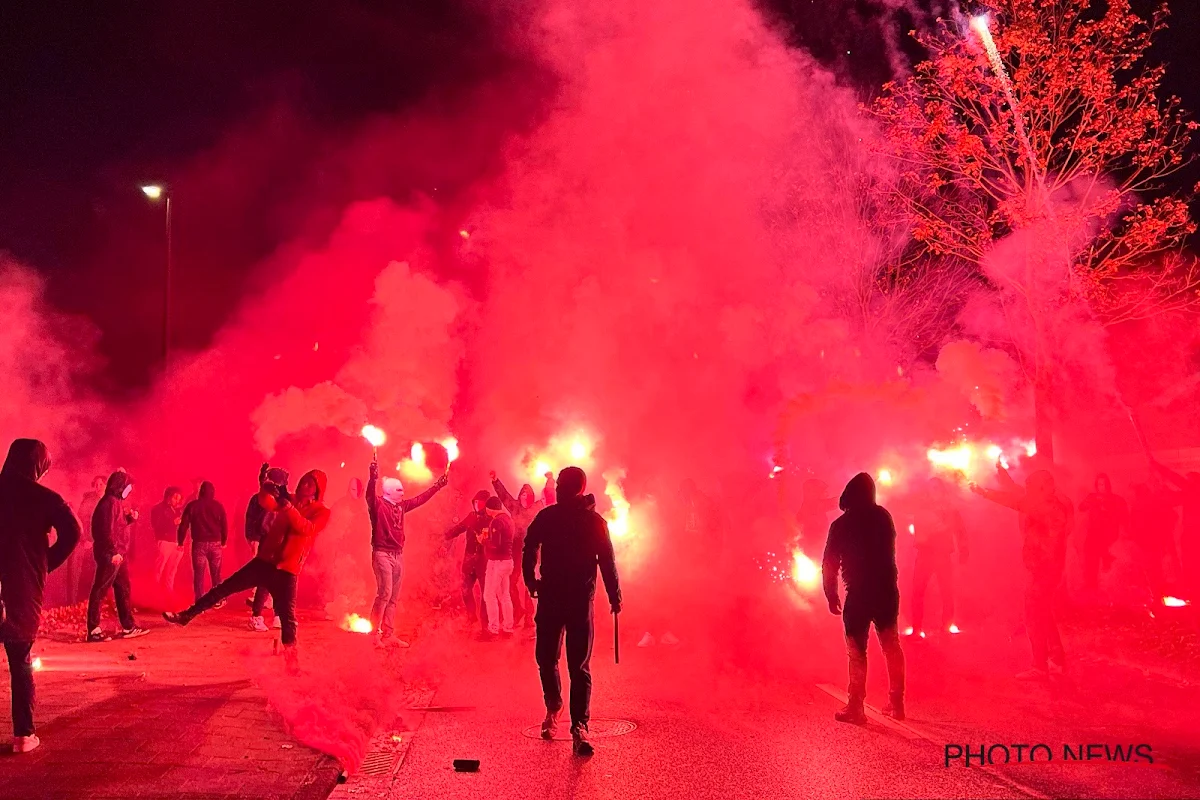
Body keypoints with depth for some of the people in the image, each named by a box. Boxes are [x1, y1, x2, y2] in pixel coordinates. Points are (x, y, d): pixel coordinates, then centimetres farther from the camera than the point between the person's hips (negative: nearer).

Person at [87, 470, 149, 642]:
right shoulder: (109, 502, -14)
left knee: (124, 589, 13)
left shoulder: (116, 502, 17)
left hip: (118, 554, 11)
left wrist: (130, 518, 9)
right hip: (110, 555, -11)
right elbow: (107, 530, -22)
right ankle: (93, 630, -3)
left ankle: (129, 627, 19)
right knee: (100, 590, -6)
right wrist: (113, 551, -24)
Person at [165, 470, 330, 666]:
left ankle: (290, 657, 7)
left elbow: (305, 528, -22)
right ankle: (186, 615, 14)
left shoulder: (321, 512, -3)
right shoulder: (289, 501, 12)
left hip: (286, 570, -5)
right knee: (225, 587, 5)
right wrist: (267, 489, -25)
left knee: (287, 614, -6)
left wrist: (289, 507, -31)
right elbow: (267, 502, -3)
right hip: (264, 560, 5)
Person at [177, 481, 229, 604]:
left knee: (198, 574, 3)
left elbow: (184, 525, -2)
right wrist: (224, 542, 15)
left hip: (199, 543, -1)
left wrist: (181, 542, 4)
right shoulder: (218, 506, 2)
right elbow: (224, 525, 4)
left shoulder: (192, 505, 1)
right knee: (216, 573, 11)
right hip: (215, 543, 1)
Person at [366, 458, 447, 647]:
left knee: (393, 597, 8)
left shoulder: (401, 506, 13)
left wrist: (438, 486, 22)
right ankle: (374, 633, -8)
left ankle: (389, 635, 13)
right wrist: (373, 478, -46)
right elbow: (370, 495, -28)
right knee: (385, 593, -15)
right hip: (382, 554, -8)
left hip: (398, 555, 8)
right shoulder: (378, 504, -7)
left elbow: (420, 499, 22)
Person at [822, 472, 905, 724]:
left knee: (857, 651, 1)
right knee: (891, 647, 15)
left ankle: (855, 707, 1)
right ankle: (896, 703, 20)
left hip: (858, 595, -4)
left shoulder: (841, 524, -8)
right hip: (887, 591, 4)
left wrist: (831, 594, 3)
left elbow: (830, 563, -5)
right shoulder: (883, 516, 3)